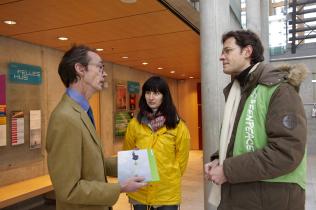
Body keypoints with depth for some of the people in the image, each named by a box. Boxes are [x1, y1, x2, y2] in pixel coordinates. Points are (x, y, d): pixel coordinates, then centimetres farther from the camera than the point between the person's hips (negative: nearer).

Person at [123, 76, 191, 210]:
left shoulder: (178, 126, -6)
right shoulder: (134, 124, -4)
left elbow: (181, 159, 2)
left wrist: (170, 178, 9)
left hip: (168, 193, -1)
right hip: (139, 192, 1)